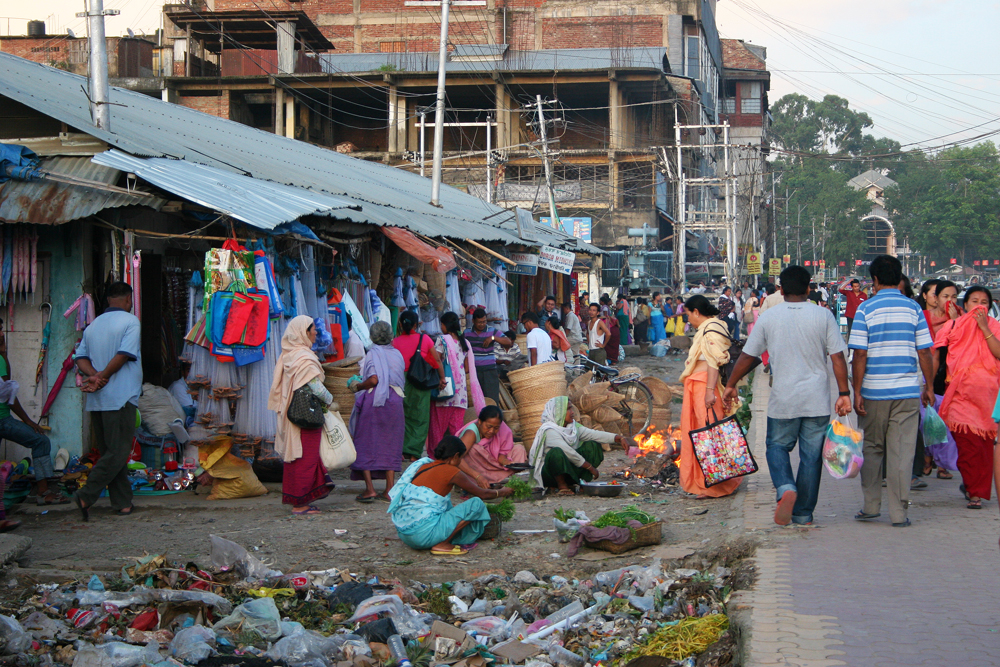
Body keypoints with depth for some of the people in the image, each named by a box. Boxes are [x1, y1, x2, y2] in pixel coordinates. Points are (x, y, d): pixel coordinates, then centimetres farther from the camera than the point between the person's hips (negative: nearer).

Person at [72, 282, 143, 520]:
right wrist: (102, 378, -8)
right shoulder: (130, 321, -3)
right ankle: (86, 496, -16)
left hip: (96, 402, 7)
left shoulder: (93, 325, 14)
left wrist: (94, 376, -9)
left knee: (109, 452, 11)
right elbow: (124, 355, -14)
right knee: (118, 453, -4)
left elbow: (81, 357, 4)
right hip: (120, 398, -7)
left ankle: (122, 503, 12)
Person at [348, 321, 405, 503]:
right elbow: (401, 382, 12)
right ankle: (389, 490, 5)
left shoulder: (373, 354, -6)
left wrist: (357, 387, -2)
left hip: (373, 401, -5)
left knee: (366, 444, 3)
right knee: (389, 446, 8)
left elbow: (373, 380, -18)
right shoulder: (397, 355, 10)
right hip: (394, 402, 5)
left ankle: (369, 488, -5)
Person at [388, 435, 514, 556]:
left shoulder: (423, 465, 16)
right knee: (476, 504, -4)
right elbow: (482, 494, 8)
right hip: (424, 533, -9)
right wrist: (502, 492, 27)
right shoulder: (450, 471, -5)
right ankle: (441, 545, -4)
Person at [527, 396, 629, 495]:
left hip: (568, 469, 8)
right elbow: (567, 452, -25)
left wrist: (618, 438, -17)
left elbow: (594, 434, -3)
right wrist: (590, 467, -23)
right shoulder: (549, 431, -19)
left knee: (593, 446, -1)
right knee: (556, 452, -38)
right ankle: (562, 485, -19)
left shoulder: (574, 426, 7)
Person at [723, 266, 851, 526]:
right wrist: (844, 393, -1)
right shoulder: (823, 316, -2)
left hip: (783, 400, 0)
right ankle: (803, 513, 12)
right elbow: (838, 358, -6)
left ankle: (786, 488, -13)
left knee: (777, 446, 15)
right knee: (811, 454, 8)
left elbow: (747, 356, 5)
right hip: (817, 401, 0)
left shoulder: (769, 317, -1)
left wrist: (730, 386, 16)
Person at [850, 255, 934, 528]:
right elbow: (924, 352, 1)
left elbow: (860, 354, -8)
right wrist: (929, 386, 11)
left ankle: (871, 506, 18)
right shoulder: (913, 308, 2)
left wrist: (856, 392, -4)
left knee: (872, 449, 13)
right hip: (908, 392, 1)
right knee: (902, 451, 2)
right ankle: (899, 512, 1)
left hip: (874, 392, -1)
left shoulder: (865, 309, -4)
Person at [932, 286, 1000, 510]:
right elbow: (935, 357, 7)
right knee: (968, 443, -8)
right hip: (961, 394, -2)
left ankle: (975, 489, 16)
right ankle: (975, 491, 3)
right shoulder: (953, 326, 5)